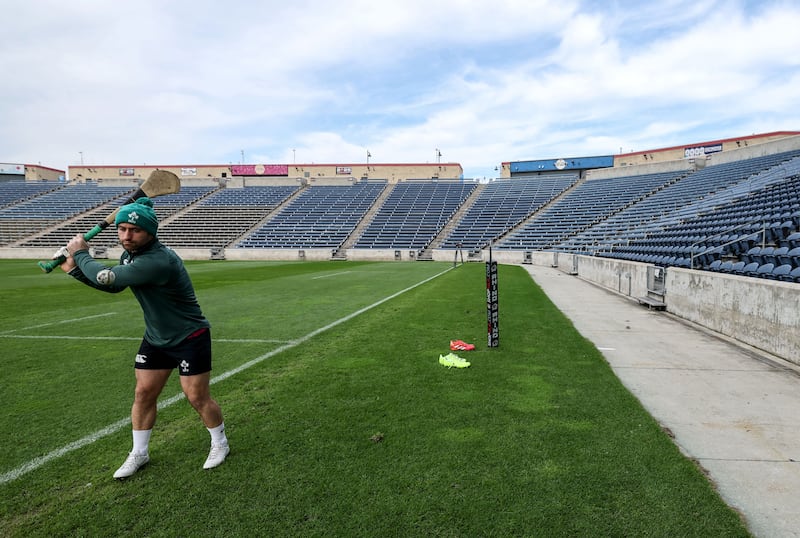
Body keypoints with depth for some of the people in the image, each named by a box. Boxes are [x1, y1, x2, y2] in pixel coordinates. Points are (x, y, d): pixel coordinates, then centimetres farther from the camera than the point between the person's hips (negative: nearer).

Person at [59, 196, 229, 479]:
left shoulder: (158, 261, -32)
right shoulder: (130, 254, -1)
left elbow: (105, 277, -30)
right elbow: (113, 285, 18)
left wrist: (81, 254, -11)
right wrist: (76, 269, 6)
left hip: (190, 338, -8)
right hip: (155, 338, 8)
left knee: (198, 396, 0)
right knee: (143, 393, 11)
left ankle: (220, 444, 24)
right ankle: (138, 453, 29)